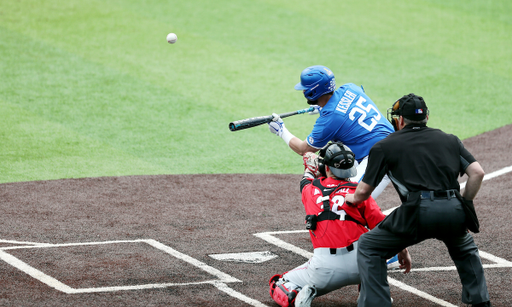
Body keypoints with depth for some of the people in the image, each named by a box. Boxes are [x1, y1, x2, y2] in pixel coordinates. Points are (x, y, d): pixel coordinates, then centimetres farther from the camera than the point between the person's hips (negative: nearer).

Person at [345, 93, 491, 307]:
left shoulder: (385, 146, 13)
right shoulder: (449, 140, 22)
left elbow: (364, 190, 14)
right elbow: (477, 173, 11)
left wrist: (353, 199, 36)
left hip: (417, 211, -4)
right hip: (454, 212, 4)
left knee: (369, 247, 14)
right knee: (465, 249, 36)